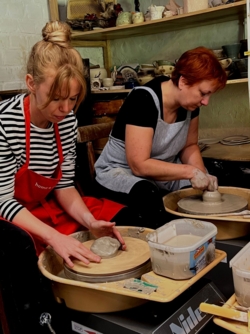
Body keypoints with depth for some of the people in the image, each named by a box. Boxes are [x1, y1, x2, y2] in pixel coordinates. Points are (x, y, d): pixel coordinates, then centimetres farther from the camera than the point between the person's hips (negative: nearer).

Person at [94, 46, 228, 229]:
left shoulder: (189, 101, -5)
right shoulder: (143, 100, -26)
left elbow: (189, 145, 7)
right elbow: (140, 165, -28)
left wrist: (202, 174, -11)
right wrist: (190, 171, -29)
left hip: (163, 173, 7)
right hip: (121, 173, -7)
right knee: (151, 199, -38)